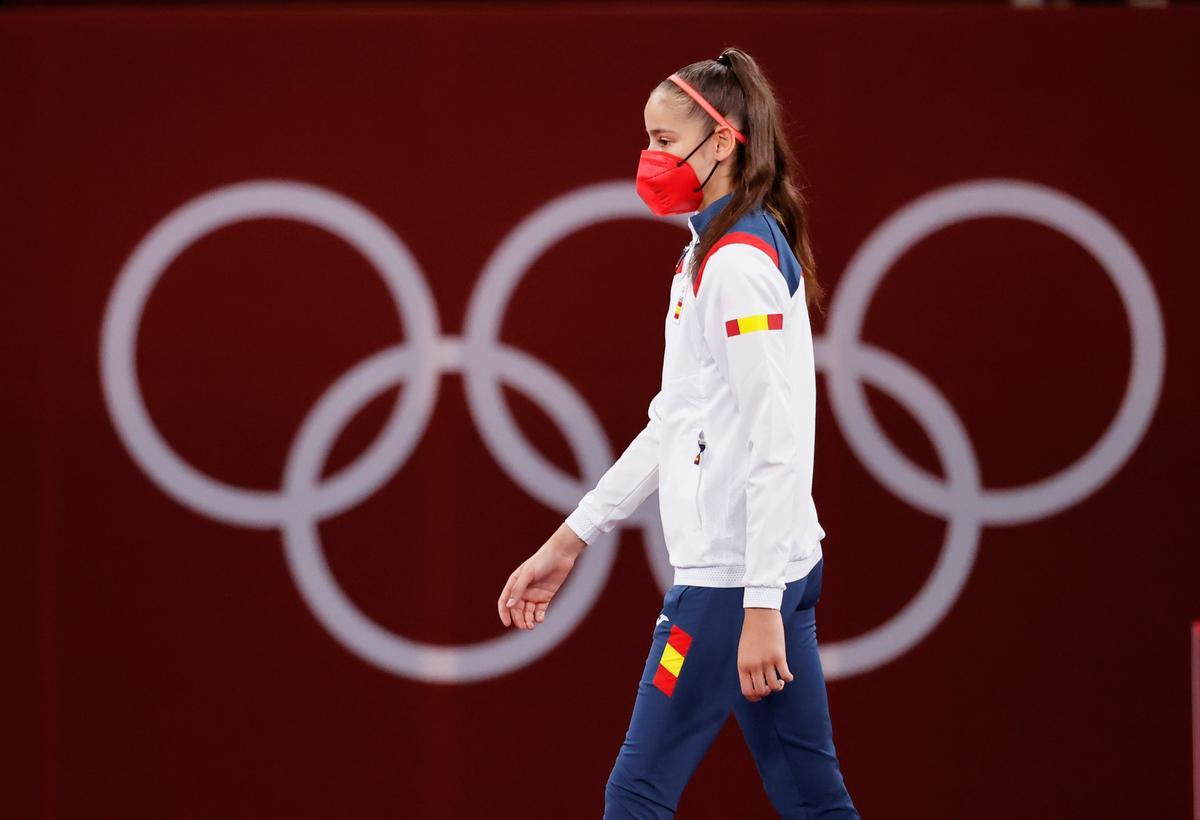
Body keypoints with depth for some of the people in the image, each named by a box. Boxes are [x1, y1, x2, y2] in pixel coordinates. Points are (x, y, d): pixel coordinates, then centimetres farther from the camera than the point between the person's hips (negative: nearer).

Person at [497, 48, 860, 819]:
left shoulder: (740, 264, -14)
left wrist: (761, 607, -22)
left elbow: (779, 446, -20)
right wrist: (569, 541, 24)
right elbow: (674, 424, 23)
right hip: (769, 573, 10)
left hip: (733, 577, -10)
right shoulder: (709, 255, 17)